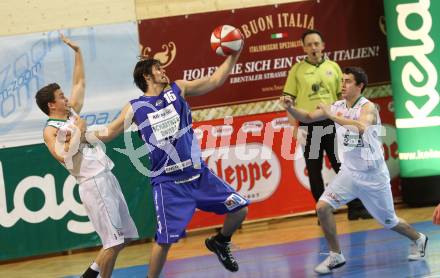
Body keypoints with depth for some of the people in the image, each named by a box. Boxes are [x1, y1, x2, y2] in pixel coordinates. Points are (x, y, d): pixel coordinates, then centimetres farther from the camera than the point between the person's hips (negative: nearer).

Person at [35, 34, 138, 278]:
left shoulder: (72, 113, 15)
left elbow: (80, 82, 25)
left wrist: (77, 52, 22)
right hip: (93, 183, -9)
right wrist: (78, 132, -12)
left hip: (107, 177, 9)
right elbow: (64, 157, -22)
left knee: (123, 237, 10)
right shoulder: (50, 131, -7)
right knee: (114, 242, -12)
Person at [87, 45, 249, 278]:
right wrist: (81, 136, -9)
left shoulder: (178, 89, 6)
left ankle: (219, 243, 32)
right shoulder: (135, 108, 0)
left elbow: (214, 80, 9)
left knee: (239, 209, 4)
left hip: (199, 174, 3)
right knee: (164, 239, -8)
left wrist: (233, 55, 2)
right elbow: (108, 133, 5)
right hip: (167, 183, -3)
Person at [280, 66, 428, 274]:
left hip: (373, 176, -5)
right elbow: (308, 118, 4)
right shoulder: (338, 107, 0)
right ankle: (336, 256, -2)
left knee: (389, 221, 9)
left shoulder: (367, 107, -19)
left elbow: (361, 127, -40)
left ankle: (419, 239, 40)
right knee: (322, 207, -15)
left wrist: (332, 115, -38)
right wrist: (290, 108, -15)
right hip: (349, 172, 5)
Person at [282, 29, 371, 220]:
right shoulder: (297, 70, 2)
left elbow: (342, 97, 11)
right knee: (314, 171, 3)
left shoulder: (333, 67, 8)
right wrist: (295, 129, -7)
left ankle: (355, 207, 4)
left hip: (331, 123, 1)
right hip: (309, 125, -1)